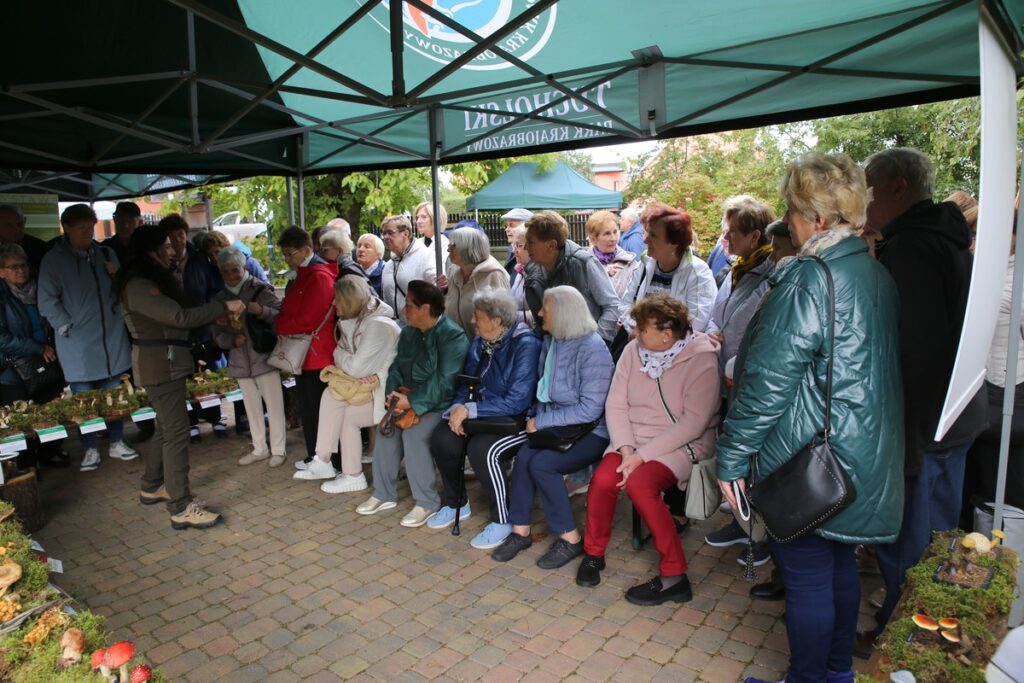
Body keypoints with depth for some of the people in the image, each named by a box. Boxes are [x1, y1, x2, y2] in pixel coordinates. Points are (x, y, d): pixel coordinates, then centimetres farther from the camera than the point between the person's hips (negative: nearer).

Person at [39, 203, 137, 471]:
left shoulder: (105, 253, 8)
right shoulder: (53, 260, -3)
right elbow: (47, 302, -4)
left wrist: (117, 276, -5)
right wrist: (67, 328, -10)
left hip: (112, 337, 3)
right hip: (78, 344, -3)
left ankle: (117, 442, 24)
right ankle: (90, 449, 18)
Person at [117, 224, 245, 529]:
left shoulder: (157, 279, 14)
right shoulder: (139, 286, -18)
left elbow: (176, 314, 12)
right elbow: (180, 316, -25)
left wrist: (220, 316, 3)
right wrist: (224, 307, -21)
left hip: (169, 361, 10)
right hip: (160, 364, -10)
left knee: (166, 428, 19)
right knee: (176, 433, -9)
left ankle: (152, 487, 34)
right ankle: (181, 508, -5)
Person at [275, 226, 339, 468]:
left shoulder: (320, 277, -17)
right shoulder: (301, 276, 15)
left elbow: (306, 321, -21)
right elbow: (289, 311, 20)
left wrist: (279, 326, -7)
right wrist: (282, 323, 1)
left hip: (318, 356, -10)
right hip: (303, 355, 10)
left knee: (320, 411, -1)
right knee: (307, 410, 17)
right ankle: (315, 457, 29)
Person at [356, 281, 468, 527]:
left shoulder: (453, 337, -17)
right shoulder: (408, 333, 9)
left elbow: (444, 382, -24)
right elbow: (396, 367, 10)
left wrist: (412, 402, -24)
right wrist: (395, 391, -11)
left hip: (441, 404, -7)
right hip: (412, 399, 7)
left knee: (414, 432, -28)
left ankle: (427, 503, -14)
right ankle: (384, 494, 0)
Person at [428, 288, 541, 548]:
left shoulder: (525, 344, -20)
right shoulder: (481, 341, 3)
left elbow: (517, 401, -25)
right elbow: (467, 380, 11)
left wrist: (469, 410, -24)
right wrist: (457, 407, -10)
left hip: (518, 419, -7)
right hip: (484, 413, 7)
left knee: (482, 449, -32)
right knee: (442, 437, -13)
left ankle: (502, 520, -9)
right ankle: (455, 503, 11)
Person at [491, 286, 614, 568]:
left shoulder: (593, 349, -19)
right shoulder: (551, 341, 5)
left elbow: (589, 409, -22)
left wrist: (542, 422, -19)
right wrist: (536, 418, -1)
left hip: (590, 431, -6)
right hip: (556, 425, 6)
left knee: (542, 464, -25)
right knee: (523, 456, -20)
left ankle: (570, 539, -8)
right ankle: (520, 531, -5)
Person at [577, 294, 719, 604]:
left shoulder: (701, 359, -14)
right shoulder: (633, 350, 1)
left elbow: (694, 422, -19)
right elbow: (616, 404, 0)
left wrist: (643, 454, -22)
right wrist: (626, 448, -16)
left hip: (681, 444, -4)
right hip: (633, 440, 4)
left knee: (639, 483, -31)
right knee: (603, 479, -23)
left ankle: (674, 577, -15)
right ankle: (594, 553, 4)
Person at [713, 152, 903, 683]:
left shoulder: (808, 279, -21)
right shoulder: (878, 274, 7)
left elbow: (768, 381, -22)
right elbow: (866, 371, 15)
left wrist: (731, 456, -13)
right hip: (866, 459, 9)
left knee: (807, 578, 6)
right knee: (840, 564, 23)